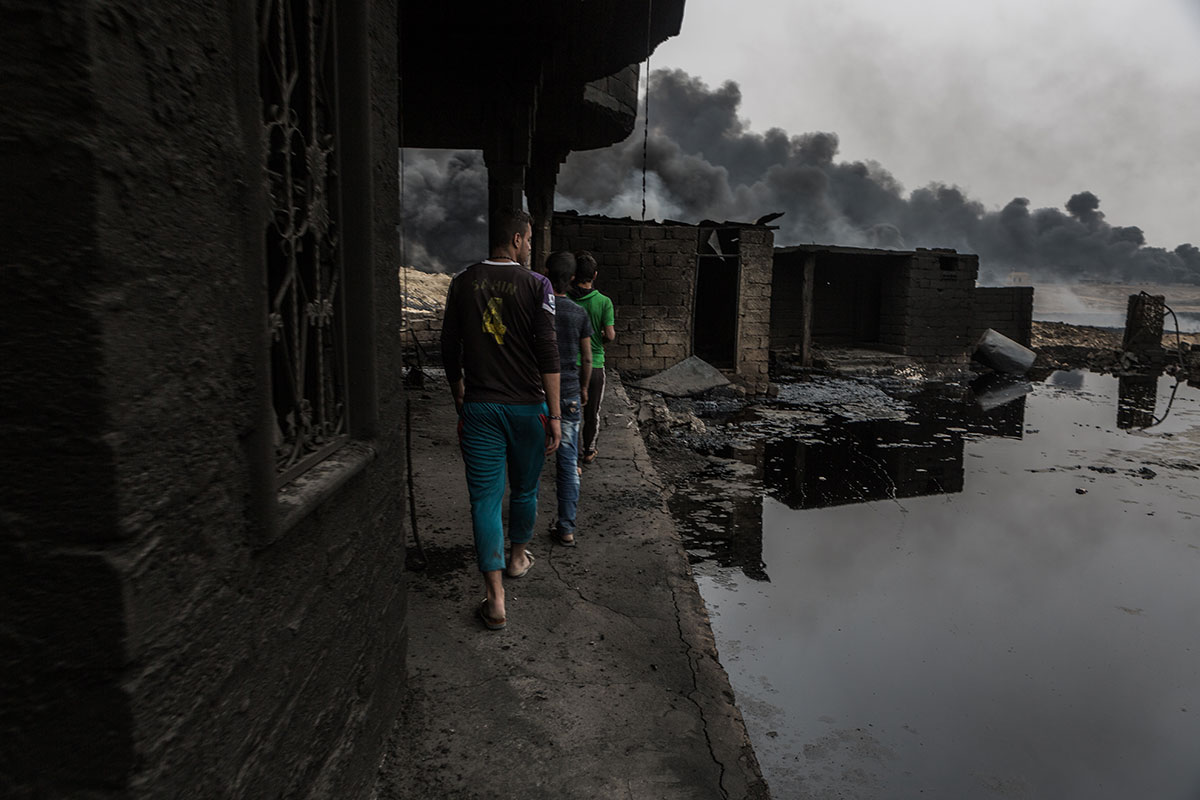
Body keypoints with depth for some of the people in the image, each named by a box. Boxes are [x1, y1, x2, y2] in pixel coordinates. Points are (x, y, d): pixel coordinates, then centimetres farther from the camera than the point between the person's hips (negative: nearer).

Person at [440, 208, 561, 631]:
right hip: (527, 406, -1)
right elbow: (547, 353, -11)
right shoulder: (536, 285, -6)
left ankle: (496, 600, 2)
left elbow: (450, 349, 7)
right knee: (524, 489, 20)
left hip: (479, 407, 1)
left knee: (485, 498, 3)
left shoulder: (463, 282, 3)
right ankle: (518, 557, 43)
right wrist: (554, 415, -7)